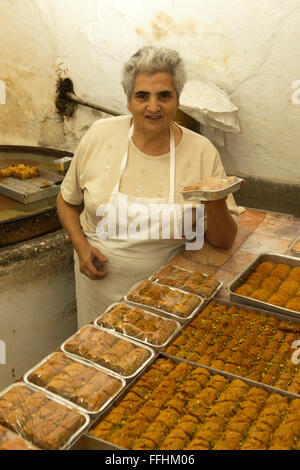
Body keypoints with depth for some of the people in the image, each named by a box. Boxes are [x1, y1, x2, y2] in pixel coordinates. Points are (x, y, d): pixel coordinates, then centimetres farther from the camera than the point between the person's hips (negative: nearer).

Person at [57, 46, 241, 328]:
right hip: (101, 282, 1)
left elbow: (224, 241, -7)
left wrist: (216, 204, -27)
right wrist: (81, 246, -10)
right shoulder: (100, 135, -9)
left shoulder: (202, 152, -12)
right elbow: (67, 200, 5)